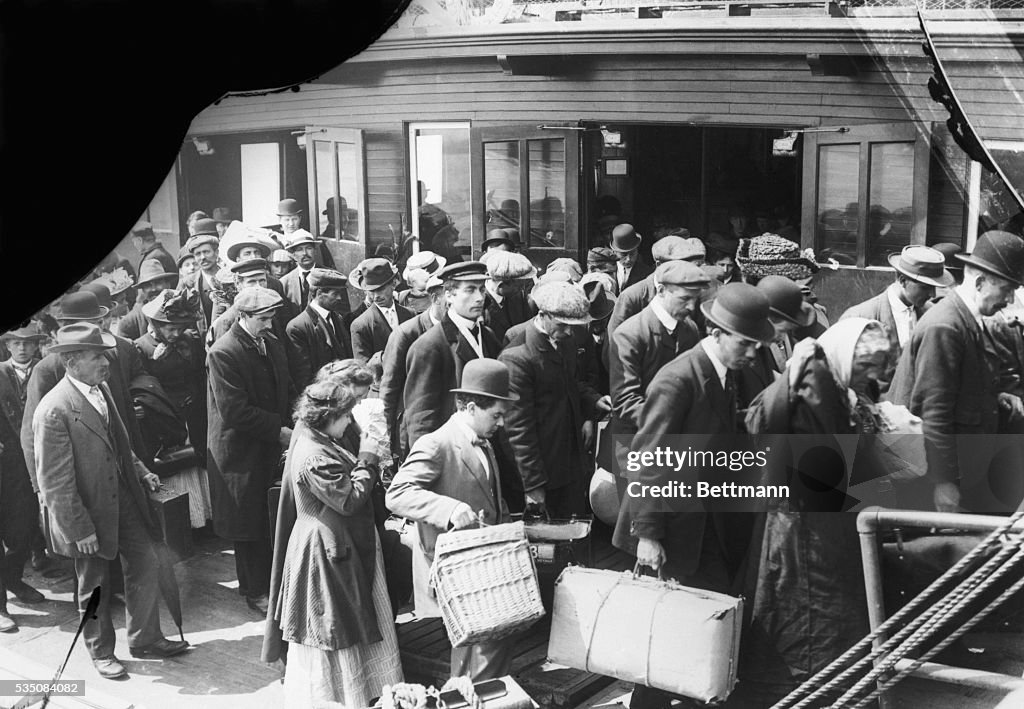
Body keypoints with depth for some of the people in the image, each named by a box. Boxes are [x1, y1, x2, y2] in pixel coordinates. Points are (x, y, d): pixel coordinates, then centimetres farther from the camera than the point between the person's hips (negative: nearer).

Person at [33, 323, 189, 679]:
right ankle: (101, 652, 34)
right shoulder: (53, 411, -24)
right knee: (95, 586, 13)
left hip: (124, 500, 7)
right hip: (89, 513, -7)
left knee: (145, 565, 12)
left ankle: (145, 639, 31)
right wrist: (80, 530, -19)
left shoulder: (100, 389, 1)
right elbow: (55, 483, -21)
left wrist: (140, 472, 4)